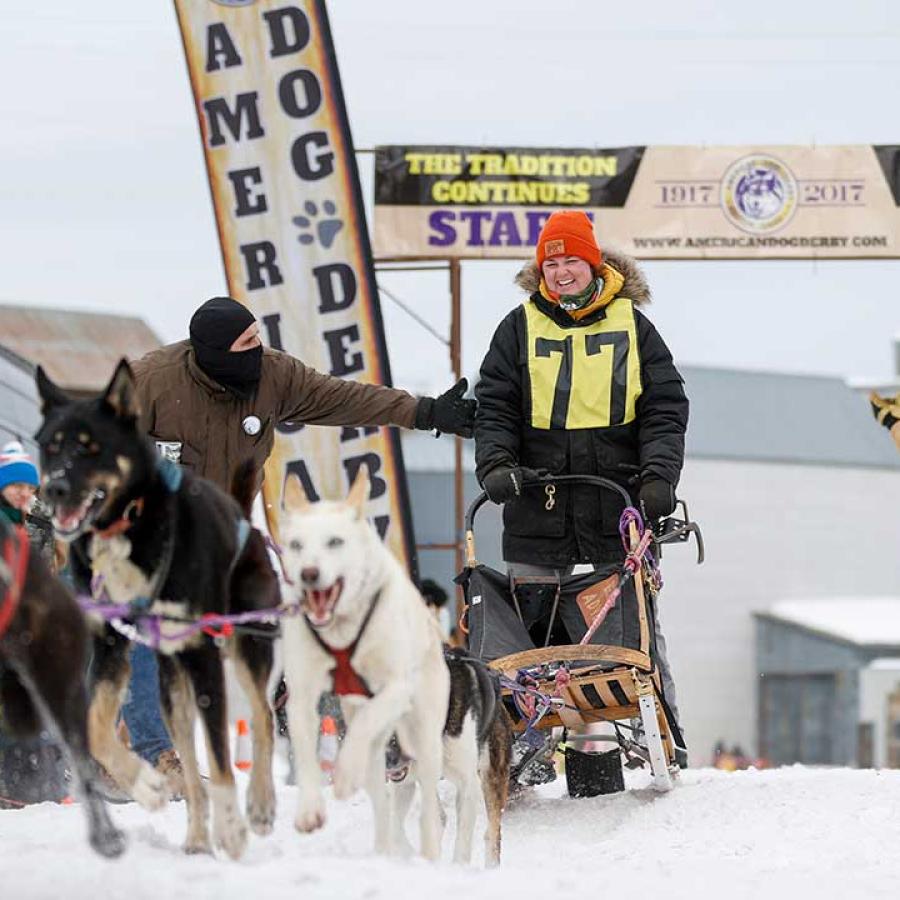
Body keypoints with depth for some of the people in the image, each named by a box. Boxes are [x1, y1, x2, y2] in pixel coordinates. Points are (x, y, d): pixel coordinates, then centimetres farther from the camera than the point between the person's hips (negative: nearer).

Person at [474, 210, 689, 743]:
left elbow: (665, 407, 4)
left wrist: (659, 473, -11)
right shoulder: (520, 328, 9)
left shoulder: (632, 325, 7)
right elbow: (495, 406, 6)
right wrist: (495, 463, -12)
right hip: (538, 503, 1)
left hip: (621, 501, -1)